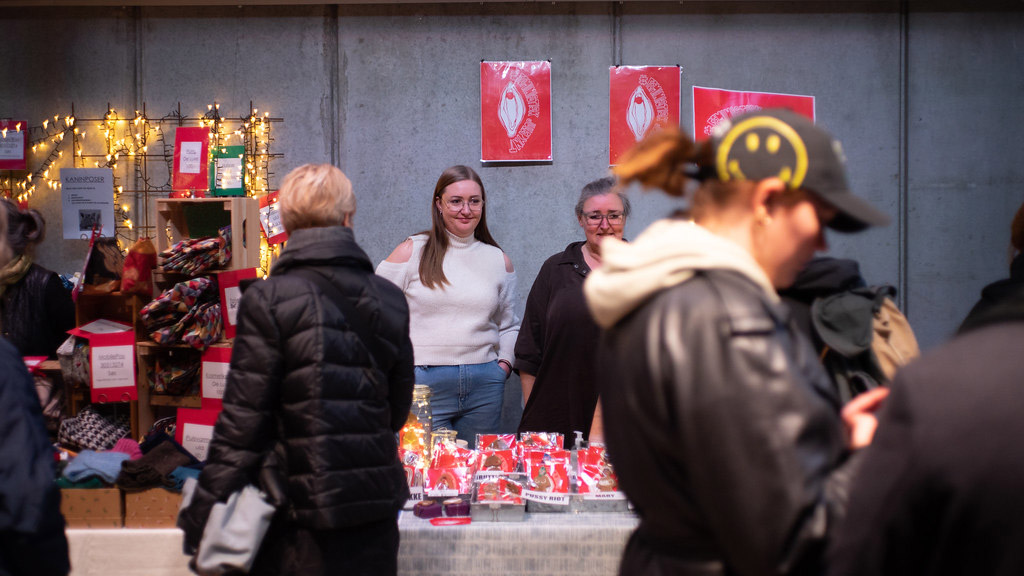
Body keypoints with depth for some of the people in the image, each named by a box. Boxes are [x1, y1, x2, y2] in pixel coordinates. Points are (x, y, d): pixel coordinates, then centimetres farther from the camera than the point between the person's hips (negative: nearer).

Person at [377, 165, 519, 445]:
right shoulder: (412, 252, 1)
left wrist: (504, 363, 7)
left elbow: (509, 325, 23)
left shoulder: (499, 260, 12)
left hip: (484, 384, 3)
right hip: (423, 384, -3)